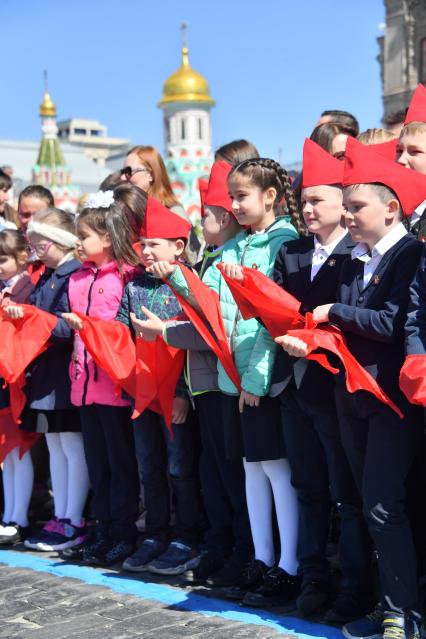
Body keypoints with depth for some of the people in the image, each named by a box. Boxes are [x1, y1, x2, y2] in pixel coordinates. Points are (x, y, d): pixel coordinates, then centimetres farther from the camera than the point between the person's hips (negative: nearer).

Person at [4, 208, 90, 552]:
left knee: (73, 447, -1)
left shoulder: (77, 276, -13)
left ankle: (74, 523, 6)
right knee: (55, 447, 13)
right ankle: (60, 518, 21)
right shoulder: (45, 278, 15)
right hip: (46, 373, 9)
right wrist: (19, 314, -1)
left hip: (68, 374, -9)